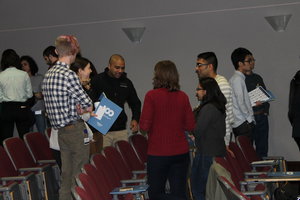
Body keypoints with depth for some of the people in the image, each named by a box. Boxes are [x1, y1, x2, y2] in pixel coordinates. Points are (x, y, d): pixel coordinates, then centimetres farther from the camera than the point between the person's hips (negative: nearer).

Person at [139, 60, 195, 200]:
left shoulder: (151, 95, -11)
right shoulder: (183, 96, 1)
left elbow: (144, 127, -12)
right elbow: (190, 126, 6)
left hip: (158, 153, -4)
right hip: (181, 152, 4)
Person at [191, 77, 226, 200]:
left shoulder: (208, 109, -19)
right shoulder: (218, 106, 11)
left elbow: (197, 132, -19)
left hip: (207, 153, -10)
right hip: (218, 150, 10)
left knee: (198, 186, 0)